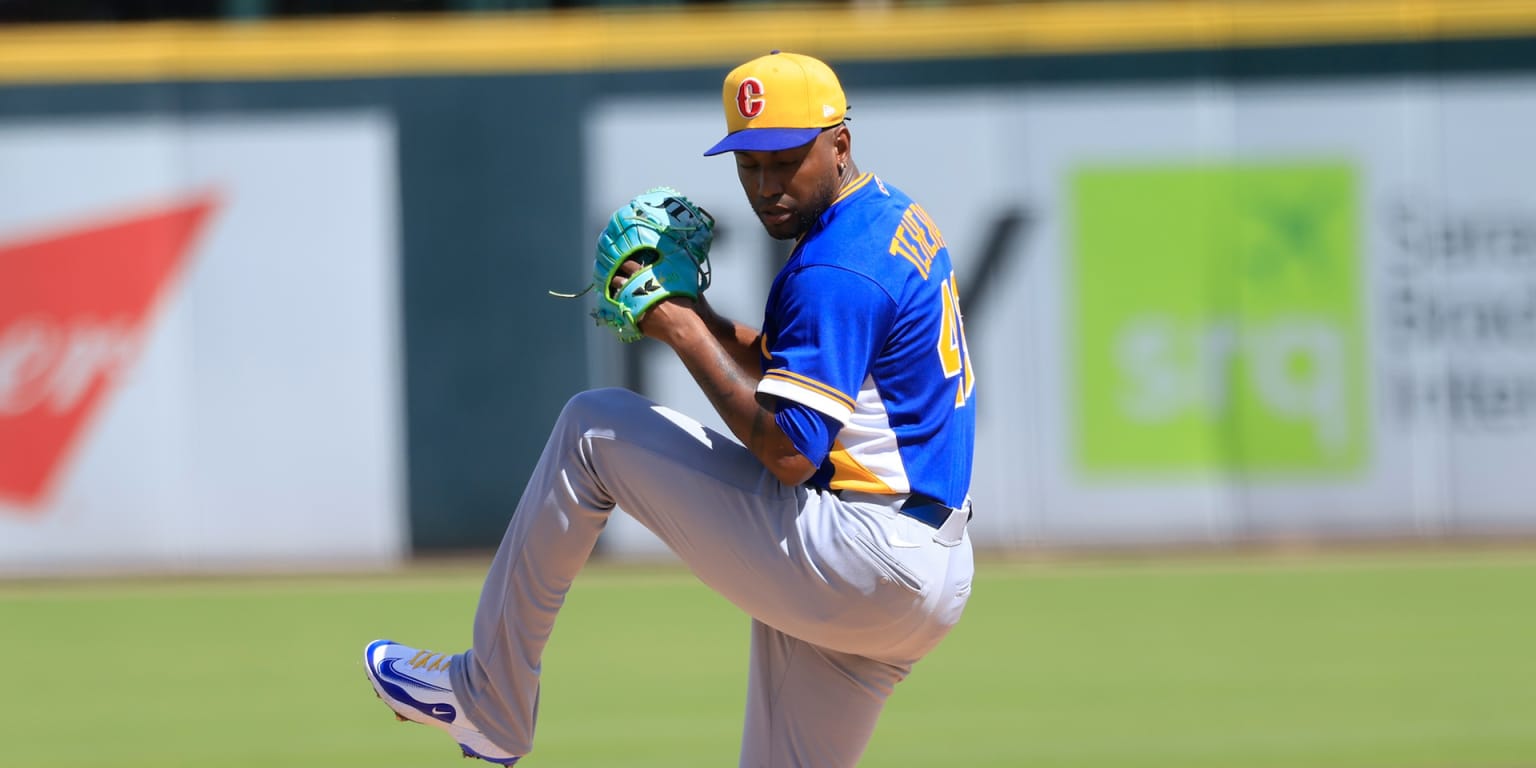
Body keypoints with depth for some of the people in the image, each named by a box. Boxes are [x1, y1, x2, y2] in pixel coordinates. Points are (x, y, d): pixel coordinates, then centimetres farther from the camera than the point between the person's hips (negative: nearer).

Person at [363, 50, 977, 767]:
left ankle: (488, 702, 11)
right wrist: (699, 318, 10)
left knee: (594, 428, 3)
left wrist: (688, 337, -12)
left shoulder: (833, 273, -17)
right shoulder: (896, 216, 16)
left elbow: (789, 453, -22)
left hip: (857, 562, -10)